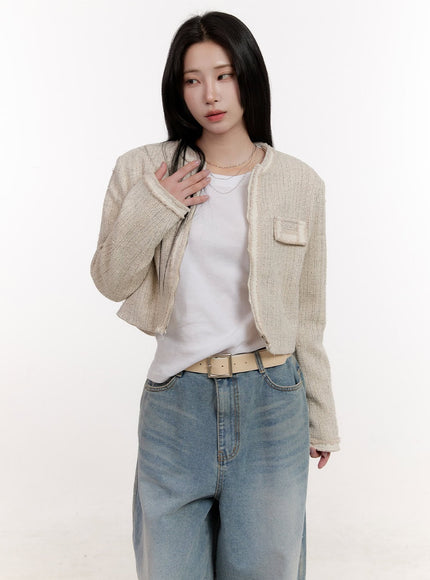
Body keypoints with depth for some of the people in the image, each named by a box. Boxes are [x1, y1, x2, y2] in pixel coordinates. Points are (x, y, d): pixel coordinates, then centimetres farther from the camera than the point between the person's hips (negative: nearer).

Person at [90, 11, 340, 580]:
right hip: (177, 401, 0)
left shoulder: (300, 183, 0)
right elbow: (110, 282, 3)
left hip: (271, 403, 1)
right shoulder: (143, 170, -1)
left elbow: (308, 313, 6)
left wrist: (320, 418, 11)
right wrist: (152, 209, -13)